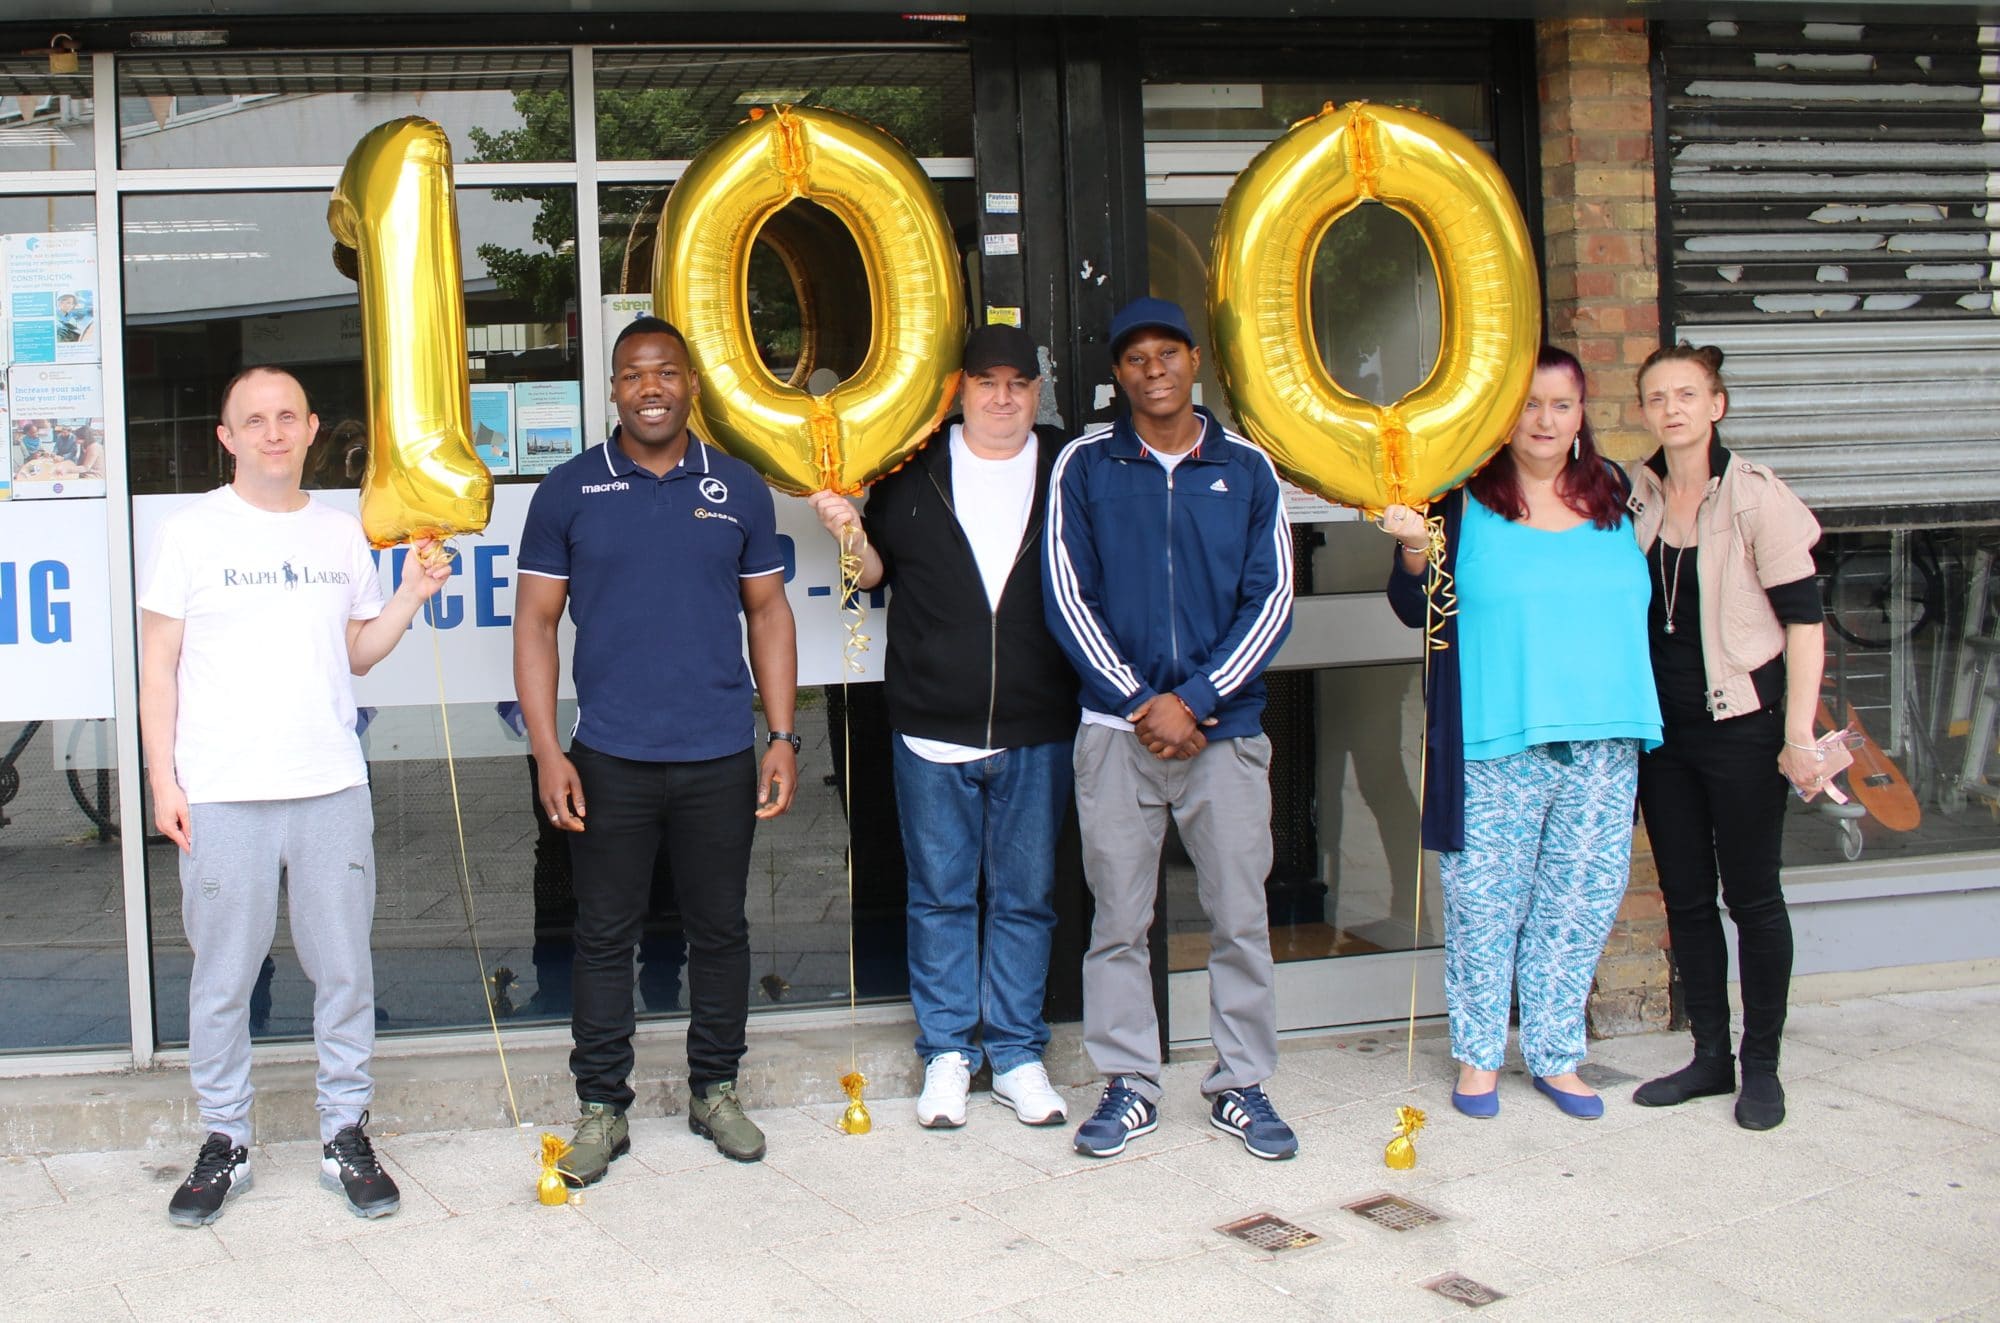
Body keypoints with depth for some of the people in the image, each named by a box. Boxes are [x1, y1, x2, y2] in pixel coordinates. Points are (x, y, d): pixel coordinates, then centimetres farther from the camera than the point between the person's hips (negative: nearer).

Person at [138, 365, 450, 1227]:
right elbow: (158, 661, 1)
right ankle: (224, 1142, 18)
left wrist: (412, 596, 1)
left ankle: (345, 1136, 18)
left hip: (332, 787, 3)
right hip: (220, 795, -3)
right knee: (222, 977, 4)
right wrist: (162, 778, -5)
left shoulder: (341, 533, 11)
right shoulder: (191, 533, 1)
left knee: (344, 969, 6)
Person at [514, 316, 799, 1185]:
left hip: (721, 757, 2)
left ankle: (715, 1091, 25)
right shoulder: (569, 491, 1)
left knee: (720, 928, 10)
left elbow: (768, 612, 10)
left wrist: (782, 736, 3)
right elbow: (535, 621, 2)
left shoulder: (739, 490, 6)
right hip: (610, 758, -1)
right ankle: (602, 1107, 17)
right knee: (605, 935, 5)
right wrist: (546, 750, -6)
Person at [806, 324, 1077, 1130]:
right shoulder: (914, 467, 4)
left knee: (1025, 898, 8)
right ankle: (947, 1051, 20)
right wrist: (850, 533, -8)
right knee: (940, 897, 8)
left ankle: (1017, 1053, 20)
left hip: (1036, 731, 0)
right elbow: (877, 572, 11)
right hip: (932, 730, 0)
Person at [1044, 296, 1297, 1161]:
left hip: (1224, 727, 1)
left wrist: (1194, 701, -9)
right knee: (1118, 919, 4)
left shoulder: (1246, 469, 6)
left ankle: (1242, 1085, 16)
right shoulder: (1085, 466, 5)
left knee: (1240, 916, 3)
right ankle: (1129, 1085, 16)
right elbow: (1067, 597, 0)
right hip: (1116, 729, 0)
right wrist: (1139, 702, -8)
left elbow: (1271, 600, 1)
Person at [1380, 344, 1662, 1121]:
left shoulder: (1613, 497, 11)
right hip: (1495, 744, -4)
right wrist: (1414, 550, -21)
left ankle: (1555, 1055, 23)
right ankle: (1478, 1054, 19)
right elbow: (1420, 613, -3)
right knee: (1484, 900, 3)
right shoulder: (1464, 502, -2)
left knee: (1582, 899, 9)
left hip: (1602, 742, 4)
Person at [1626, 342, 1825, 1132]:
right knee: (1685, 896, 10)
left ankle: (1761, 1064, 15)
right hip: (1662, 726, 5)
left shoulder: (1755, 497, -9)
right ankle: (1710, 1056, 22)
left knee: (1752, 896, 3)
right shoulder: (1632, 496, 4)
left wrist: (1799, 733, -16)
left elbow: (1803, 617, -10)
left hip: (1741, 721, -5)